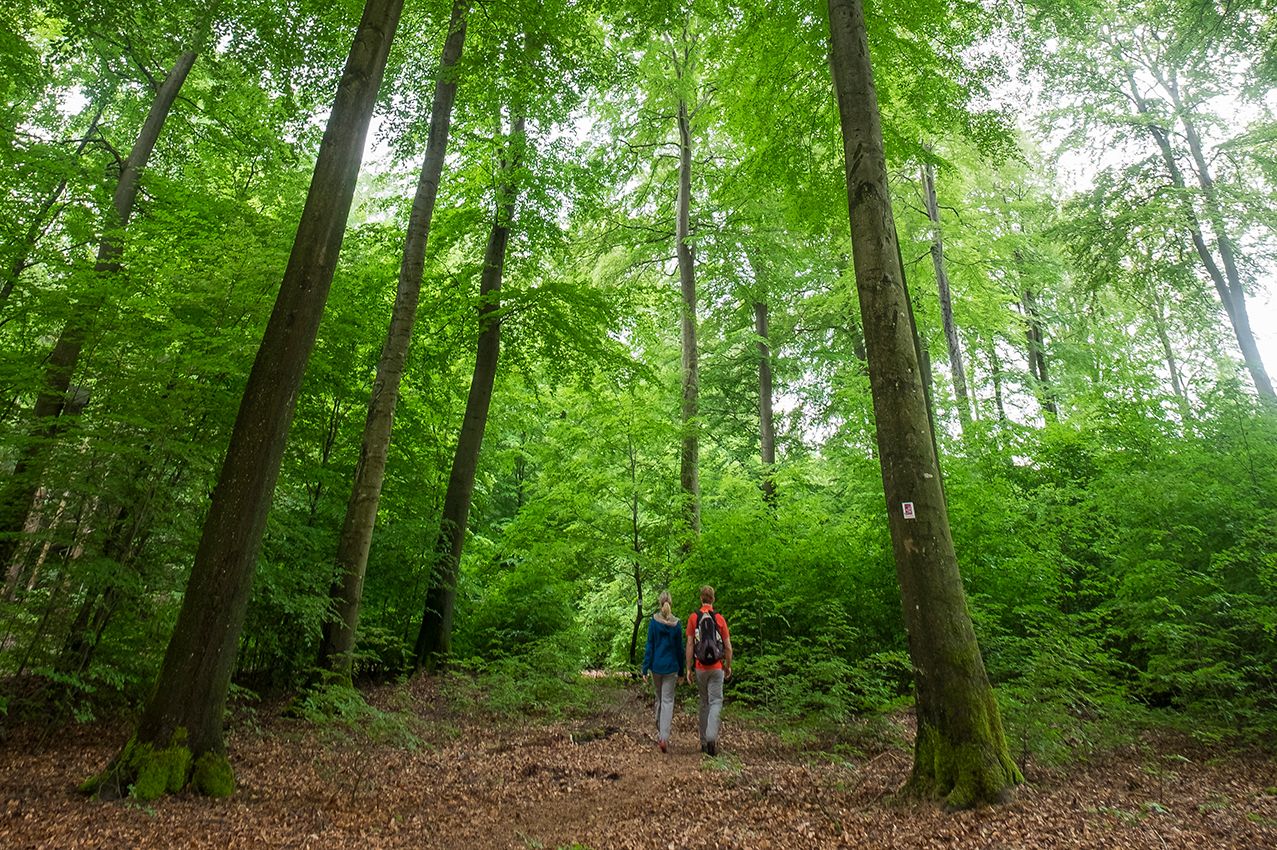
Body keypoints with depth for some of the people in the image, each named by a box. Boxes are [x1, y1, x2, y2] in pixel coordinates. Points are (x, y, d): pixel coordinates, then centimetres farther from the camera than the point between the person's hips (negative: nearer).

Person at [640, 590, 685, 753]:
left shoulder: (654, 621, -7)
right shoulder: (676, 623, -4)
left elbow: (649, 646, -6)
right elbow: (679, 649, 2)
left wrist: (645, 668, -2)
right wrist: (681, 671, 10)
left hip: (656, 666, 1)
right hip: (671, 666, -1)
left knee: (659, 699, 18)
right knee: (668, 700, 2)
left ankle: (660, 734, 29)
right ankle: (664, 738, -11)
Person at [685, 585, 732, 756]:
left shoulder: (693, 617, -4)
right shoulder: (720, 618, -4)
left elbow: (690, 645, -6)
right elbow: (728, 647, -2)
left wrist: (688, 669, 0)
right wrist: (728, 666, 13)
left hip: (701, 668, 1)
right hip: (717, 667, -1)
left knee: (704, 703, 15)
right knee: (716, 702, 3)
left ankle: (704, 742, 19)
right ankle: (711, 737, -17)